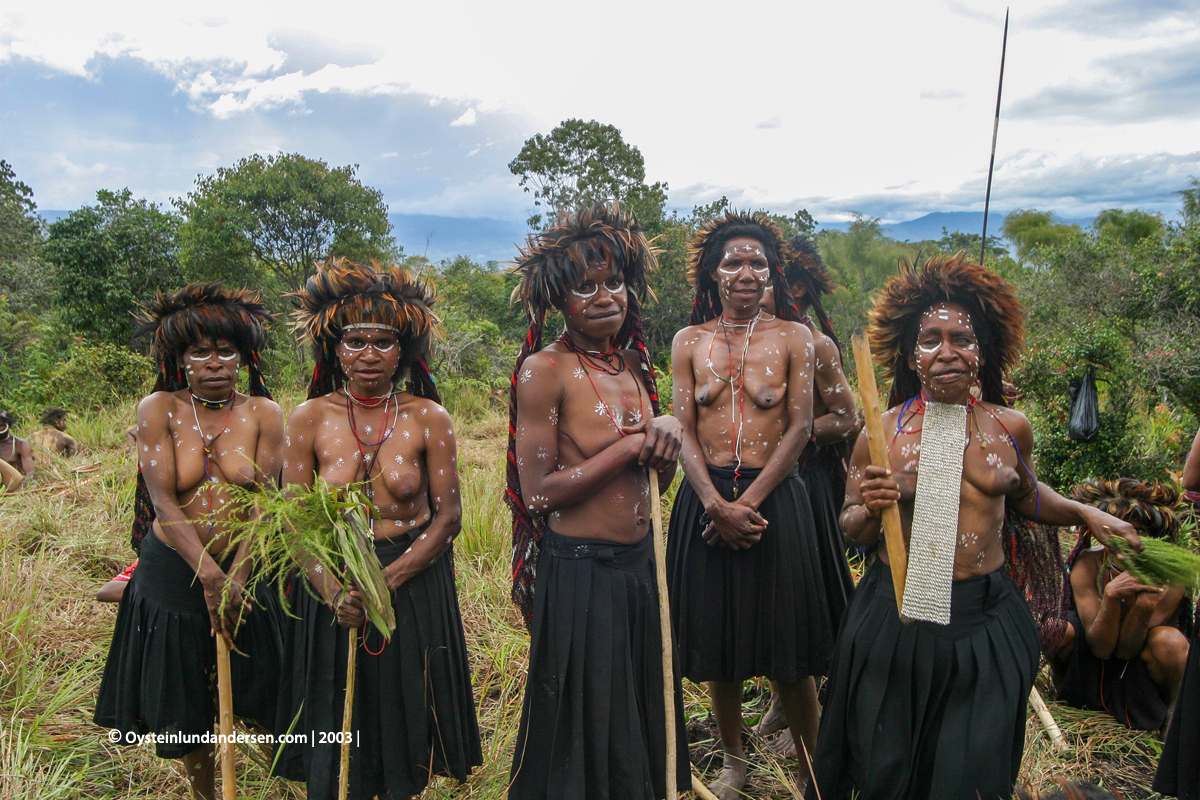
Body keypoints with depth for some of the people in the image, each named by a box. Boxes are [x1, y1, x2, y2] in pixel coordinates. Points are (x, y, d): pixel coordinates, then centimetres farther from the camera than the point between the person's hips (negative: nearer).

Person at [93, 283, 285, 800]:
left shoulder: (263, 413, -4)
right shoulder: (158, 409, -6)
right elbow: (163, 502, -14)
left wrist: (236, 576, -19)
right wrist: (209, 574, -22)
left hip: (244, 568, 0)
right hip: (174, 572, 0)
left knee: (261, 696, 8)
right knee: (185, 706, 13)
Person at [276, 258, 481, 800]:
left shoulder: (428, 418, -6)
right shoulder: (310, 418, -4)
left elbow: (448, 515, -6)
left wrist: (388, 579, -17)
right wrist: (333, 590, -19)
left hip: (414, 584, 0)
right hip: (331, 586, 1)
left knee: (403, 712, 13)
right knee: (333, 729, 12)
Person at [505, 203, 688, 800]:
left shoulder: (632, 363, 7)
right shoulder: (544, 369, -14)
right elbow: (538, 492, -19)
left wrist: (668, 435, -9)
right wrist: (629, 446, -18)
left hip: (640, 563, 7)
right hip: (578, 571, -7)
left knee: (644, 716, 23)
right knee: (586, 729, 12)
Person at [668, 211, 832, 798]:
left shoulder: (793, 336, 1)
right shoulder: (689, 341, 5)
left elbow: (800, 428, -4)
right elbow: (683, 432, 0)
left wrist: (749, 502, -13)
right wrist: (717, 504, -13)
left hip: (774, 496, -2)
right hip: (706, 498, 2)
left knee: (787, 643, 5)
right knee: (716, 639, 12)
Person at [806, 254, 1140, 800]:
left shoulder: (1011, 427, 1)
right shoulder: (881, 432, -7)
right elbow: (852, 532, -1)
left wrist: (1084, 513, 10)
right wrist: (871, 510, -21)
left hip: (987, 621, 2)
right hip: (898, 618, -2)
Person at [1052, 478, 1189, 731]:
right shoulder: (1088, 564, -20)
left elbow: (1126, 650, -21)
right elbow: (1100, 647, -24)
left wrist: (1146, 606, -40)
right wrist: (1111, 597, -40)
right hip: (1091, 665, 1)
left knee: (1169, 641, -33)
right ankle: (1062, 687, 5)